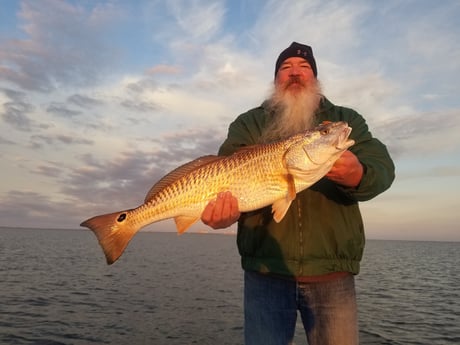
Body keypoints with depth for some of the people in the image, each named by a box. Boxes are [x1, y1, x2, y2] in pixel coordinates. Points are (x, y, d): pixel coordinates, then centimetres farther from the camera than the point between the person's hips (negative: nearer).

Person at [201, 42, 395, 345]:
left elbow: (382, 168, -4)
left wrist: (358, 175, -27)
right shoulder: (249, 123, 8)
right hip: (265, 269, 0)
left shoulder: (346, 120, 11)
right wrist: (224, 207, -29)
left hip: (332, 271, 1)